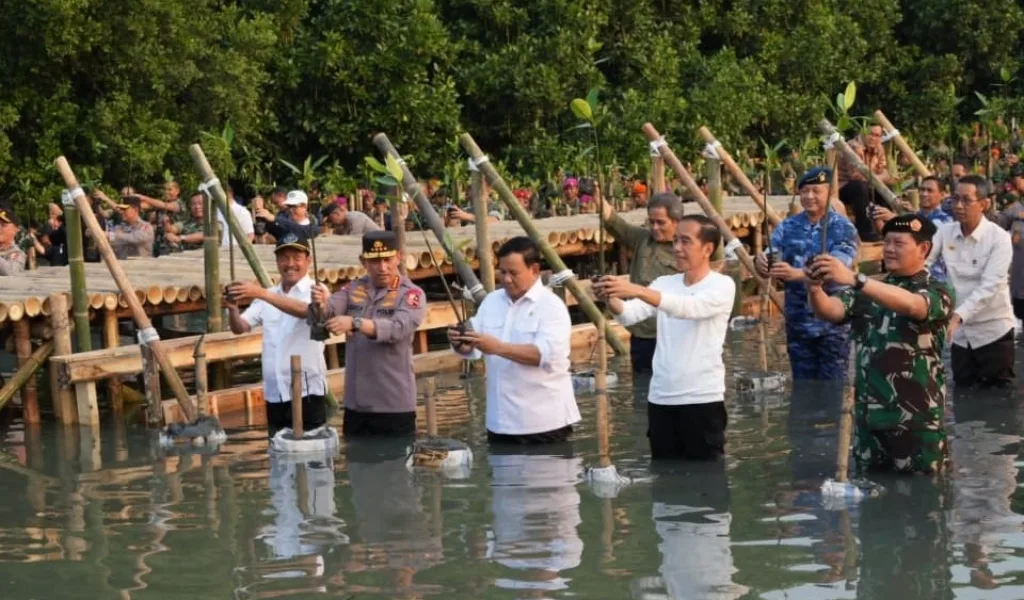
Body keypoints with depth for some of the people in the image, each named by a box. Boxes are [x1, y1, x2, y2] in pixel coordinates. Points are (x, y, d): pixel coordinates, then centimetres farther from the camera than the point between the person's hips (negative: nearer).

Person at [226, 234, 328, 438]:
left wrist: (261, 293, -36)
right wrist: (233, 308, -19)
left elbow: (305, 310, -26)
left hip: (307, 392, -5)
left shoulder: (315, 290, -4)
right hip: (274, 393, 5)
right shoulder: (268, 297, 12)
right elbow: (240, 328, 4)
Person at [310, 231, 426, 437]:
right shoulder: (353, 289, 8)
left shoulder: (411, 294, -7)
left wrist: (354, 323, -37)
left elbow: (397, 328, -23)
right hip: (355, 405, 4)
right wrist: (321, 305, -31)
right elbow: (330, 310, -7)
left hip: (395, 407, -4)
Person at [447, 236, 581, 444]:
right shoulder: (491, 301, 11)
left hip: (544, 422, -6)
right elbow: (473, 349, 8)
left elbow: (547, 354, -24)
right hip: (500, 421, 6)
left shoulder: (551, 306, -9)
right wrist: (461, 343, -17)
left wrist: (498, 348, -32)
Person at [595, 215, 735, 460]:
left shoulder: (722, 285, -6)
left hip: (703, 399, -5)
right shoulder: (664, 284, 11)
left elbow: (689, 307, -26)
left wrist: (637, 290, -37)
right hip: (661, 398, 5)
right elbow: (630, 314, -4)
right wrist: (611, 299, -28)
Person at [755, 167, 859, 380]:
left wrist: (797, 273, -40)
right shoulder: (788, 227, 6)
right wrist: (762, 262, -29)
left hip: (832, 324, -4)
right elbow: (771, 257, -2)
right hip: (798, 323, 4)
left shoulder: (843, 229, -7)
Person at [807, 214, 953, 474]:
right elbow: (831, 310, -7)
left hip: (916, 421, -4)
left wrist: (853, 279, -40)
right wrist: (815, 287, -31)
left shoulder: (937, 291, -4)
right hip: (869, 416, 4)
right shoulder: (867, 290, 10)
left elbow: (909, 304, -27)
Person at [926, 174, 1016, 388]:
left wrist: (957, 316, -36)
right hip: (960, 333, 4)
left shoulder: (999, 238, -15)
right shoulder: (945, 232, 0)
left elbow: (989, 286, -25)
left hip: (993, 332, -4)